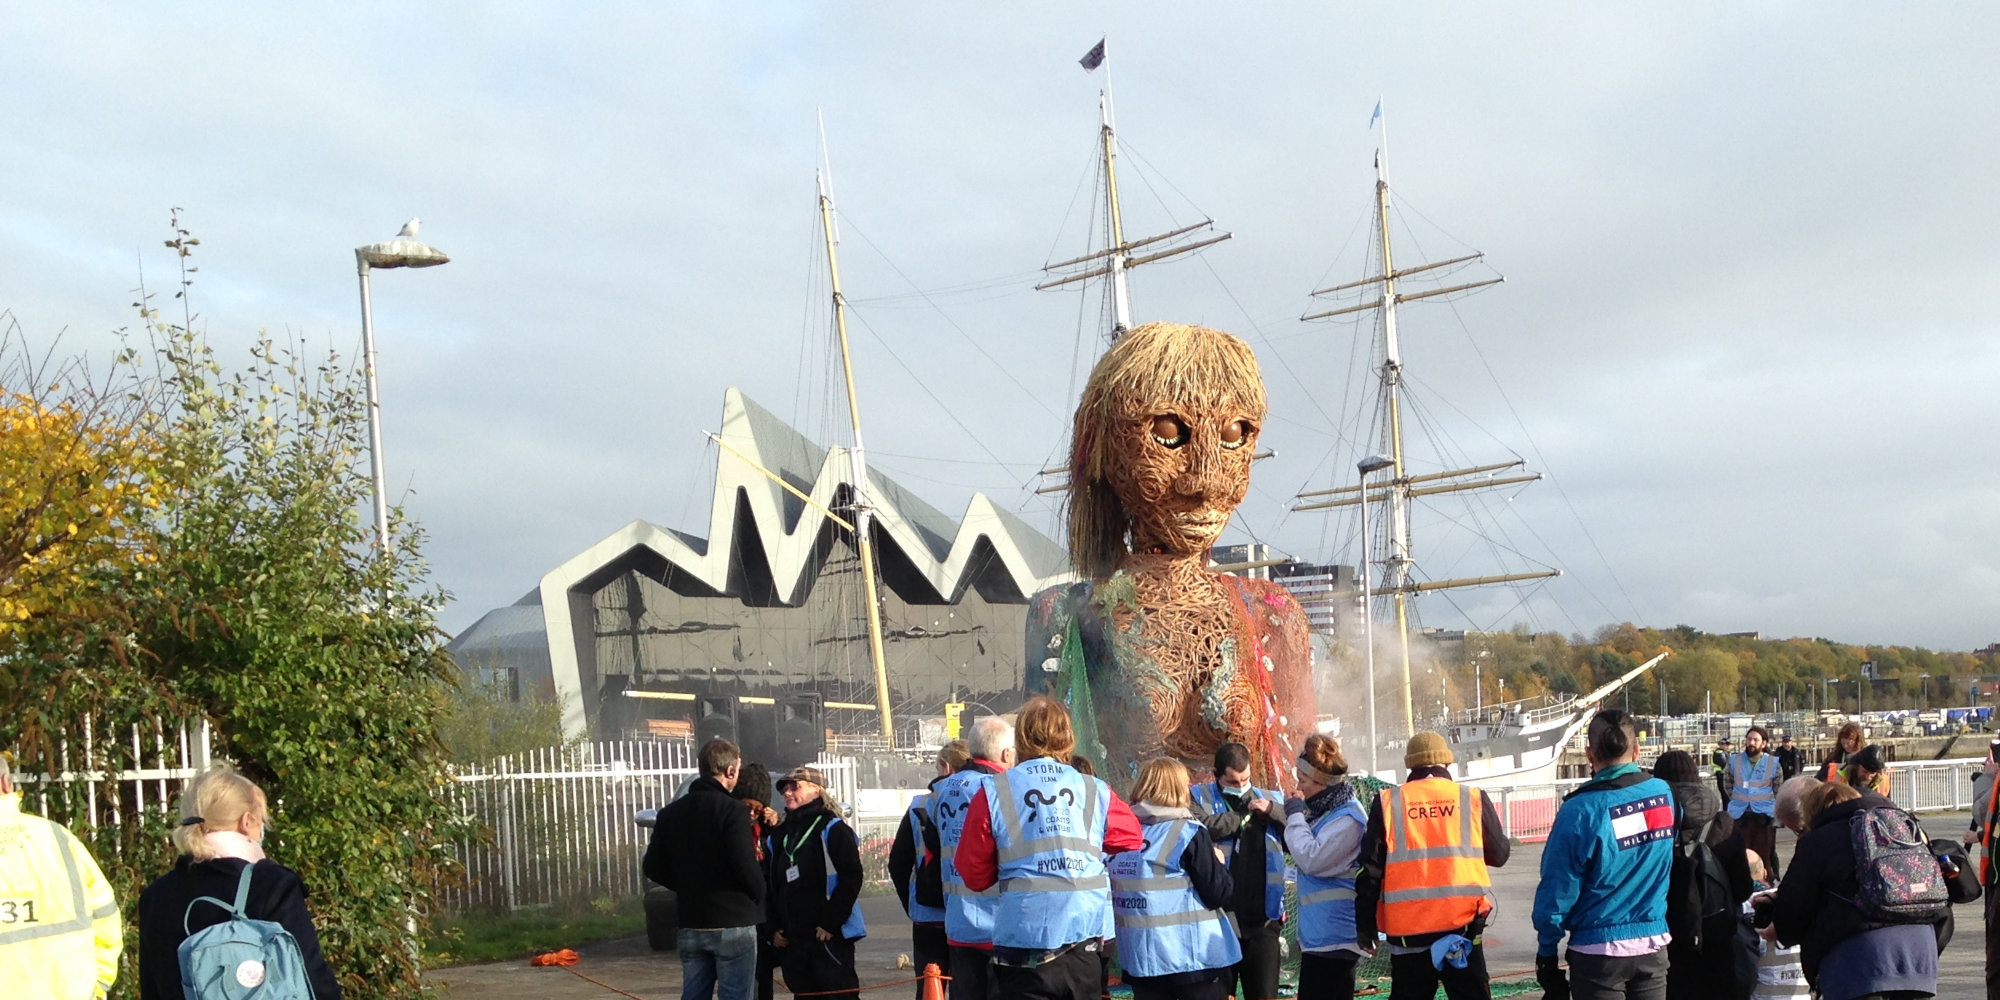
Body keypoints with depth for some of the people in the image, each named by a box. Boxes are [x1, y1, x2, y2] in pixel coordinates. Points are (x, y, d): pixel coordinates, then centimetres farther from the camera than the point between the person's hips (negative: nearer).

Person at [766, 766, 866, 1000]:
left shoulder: (832, 829, -4)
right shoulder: (779, 836, 17)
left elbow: (851, 878, -11)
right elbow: (769, 887, 20)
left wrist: (831, 923, -16)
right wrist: (774, 928, 8)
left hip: (829, 937, -7)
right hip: (791, 942, 7)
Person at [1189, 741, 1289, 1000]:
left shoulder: (1270, 799, 14)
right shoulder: (1201, 798, 3)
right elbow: (1202, 828, -19)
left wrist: (1272, 811, -9)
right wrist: (1245, 816, -6)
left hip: (1262, 920, 2)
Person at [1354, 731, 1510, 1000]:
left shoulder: (1388, 802, 2)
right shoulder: (1473, 799, 2)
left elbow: (1370, 869, 1)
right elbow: (1499, 854, 14)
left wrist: (1366, 925, 9)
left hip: (1407, 930, 1)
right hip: (1462, 925, 0)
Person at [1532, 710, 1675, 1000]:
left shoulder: (1580, 810, -17)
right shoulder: (1663, 794, -4)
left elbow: (1558, 890, -13)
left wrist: (1546, 951, 0)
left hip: (1599, 950, -4)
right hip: (1653, 946, 4)